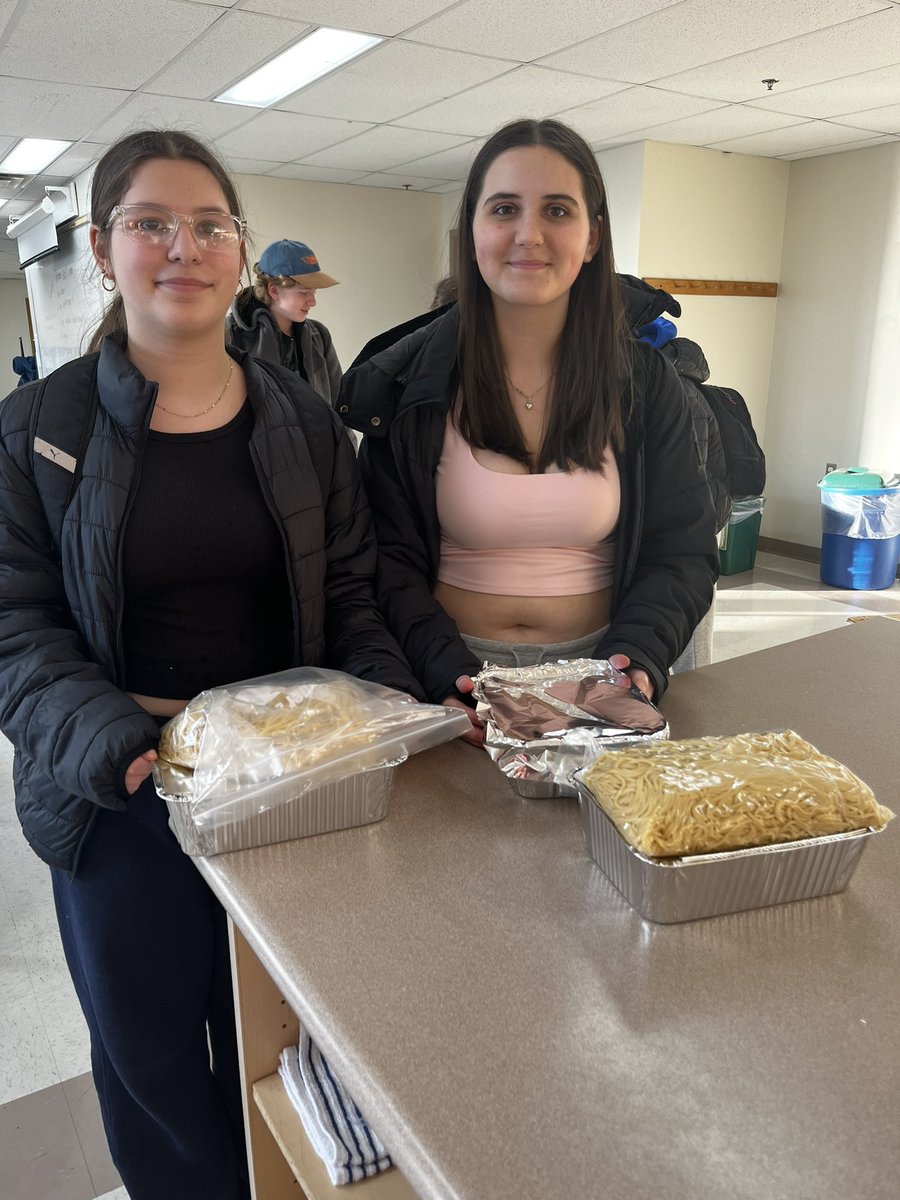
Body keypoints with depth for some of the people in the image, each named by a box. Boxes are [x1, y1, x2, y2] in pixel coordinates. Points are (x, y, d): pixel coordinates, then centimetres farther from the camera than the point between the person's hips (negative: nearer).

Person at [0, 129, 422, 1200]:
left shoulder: (301, 419, 3)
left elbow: (350, 592, 3)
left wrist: (386, 701, -15)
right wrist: (112, 740, -23)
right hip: (124, 795, -1)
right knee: (150, 1052, 17)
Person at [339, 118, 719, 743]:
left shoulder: (646, 384, 3)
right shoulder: (409, 384, -1)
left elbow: (683, 551, 5)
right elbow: (390, 556, -2)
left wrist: (637, 660, -12)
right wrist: (447, 673, -17)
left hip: (597, 669, 2)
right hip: (454, 683, -1)